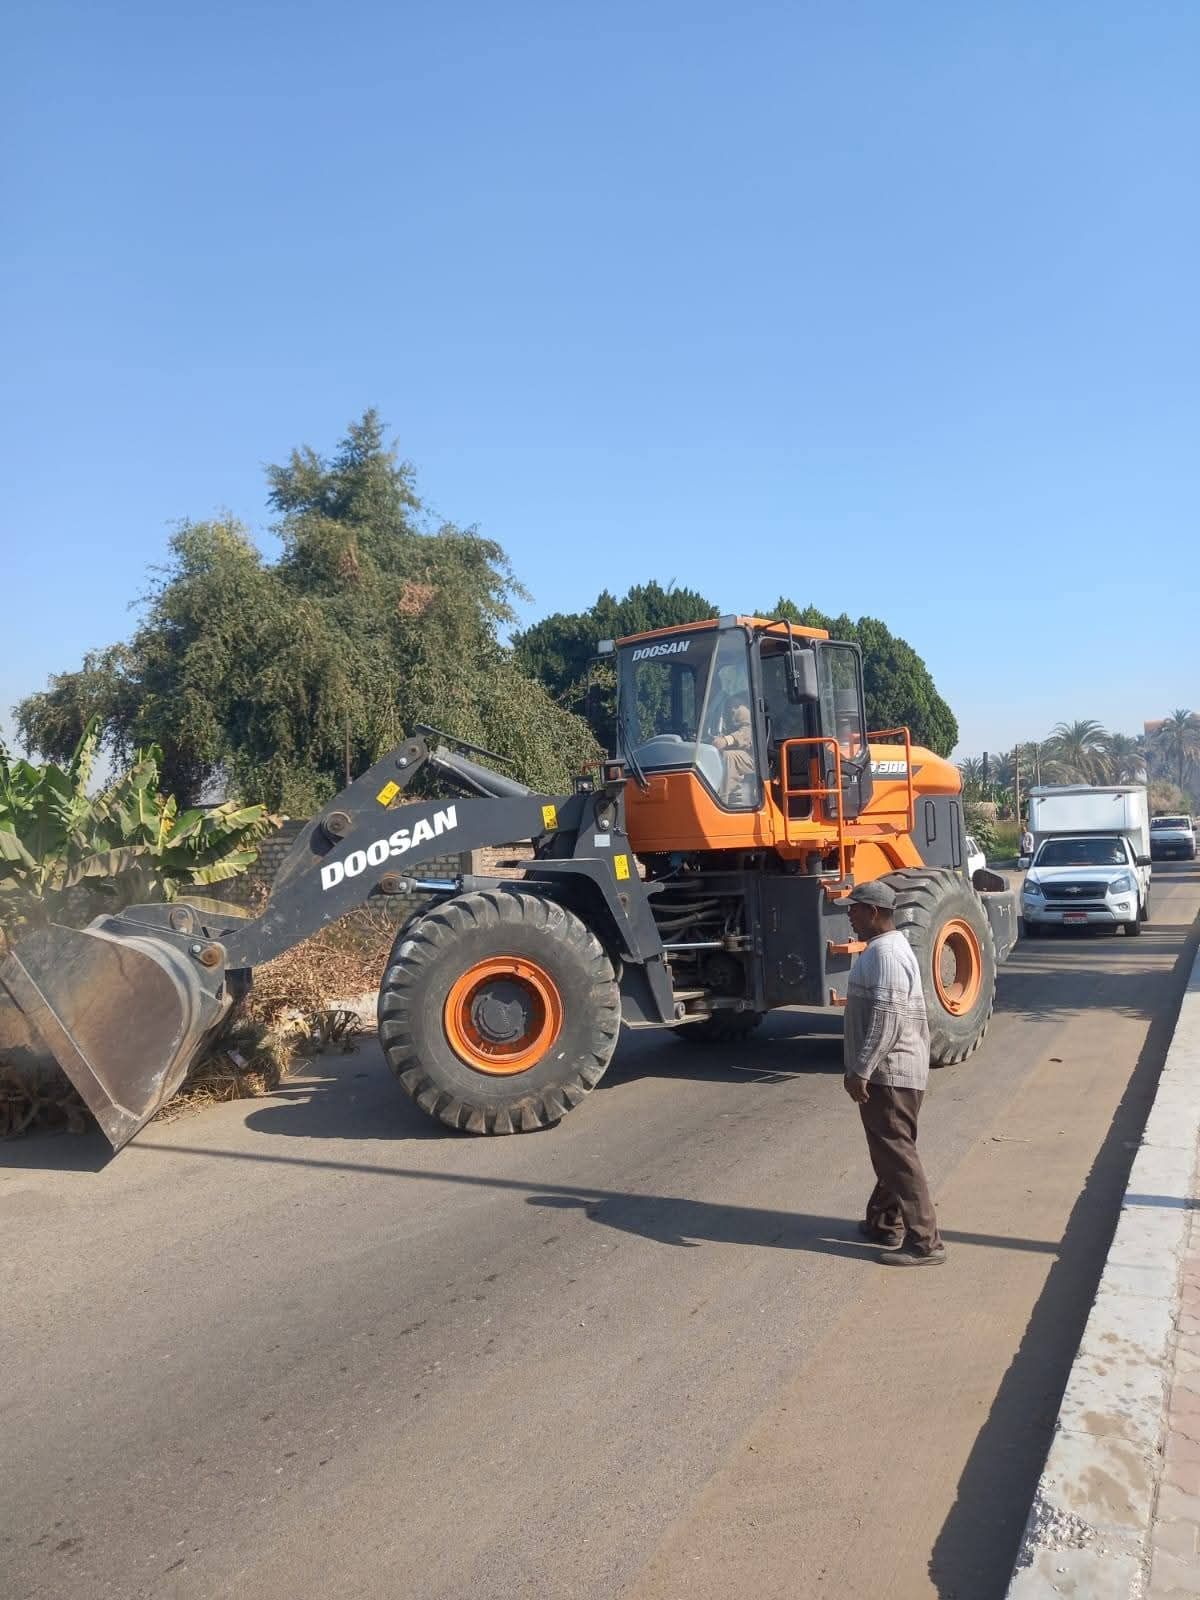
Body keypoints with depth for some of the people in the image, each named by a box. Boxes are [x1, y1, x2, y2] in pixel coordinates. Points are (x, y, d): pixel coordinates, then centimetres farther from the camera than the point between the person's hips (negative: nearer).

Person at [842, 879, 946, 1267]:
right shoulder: (884, 948, 13)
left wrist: (860, 1070, -22)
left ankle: (924, 1242, 2)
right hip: (890, 1071, 11)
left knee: (897, 1155, -5)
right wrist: (864, 1068, 24)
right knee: (888, 1151, 18)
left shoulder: (886, 954, -20)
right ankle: (885, 1223, 30)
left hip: (890, 1073, -11)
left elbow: (885, 1021, -25)